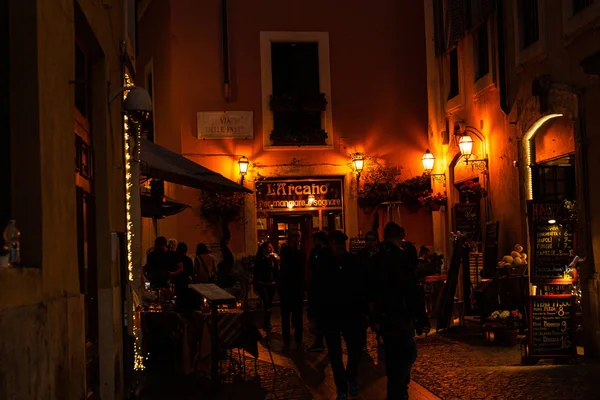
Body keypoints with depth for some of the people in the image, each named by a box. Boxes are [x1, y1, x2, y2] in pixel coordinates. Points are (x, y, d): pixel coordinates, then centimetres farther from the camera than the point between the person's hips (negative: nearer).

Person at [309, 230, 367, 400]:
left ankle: (352, 379, 36)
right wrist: (313, 316, -5)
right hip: (329, 315, -1)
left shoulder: (353, 261, -6)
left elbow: (361, 288, 3)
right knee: (335, 354, 6)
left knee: (355, 349, 7)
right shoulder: (321, 263, -9)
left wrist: (363, 311, 6)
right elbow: (314, 291, -5)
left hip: (350, 314, 1)